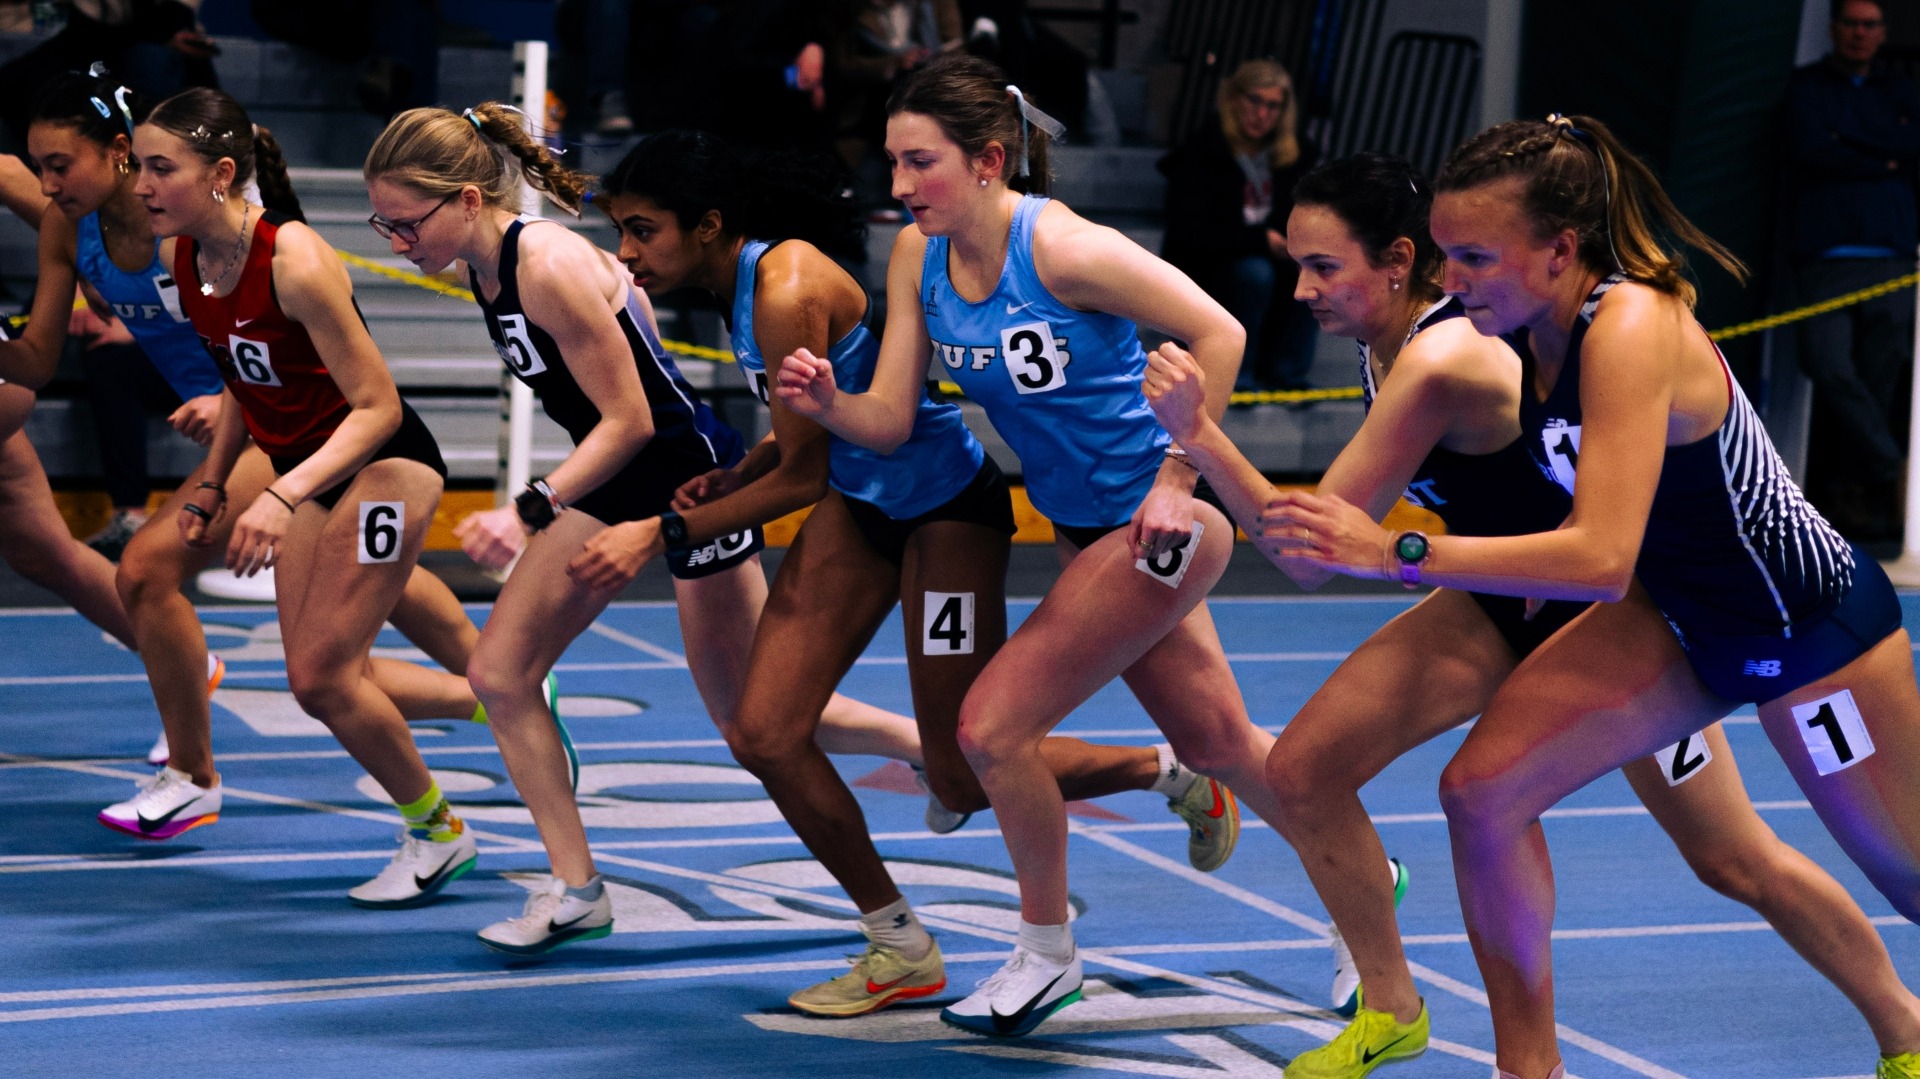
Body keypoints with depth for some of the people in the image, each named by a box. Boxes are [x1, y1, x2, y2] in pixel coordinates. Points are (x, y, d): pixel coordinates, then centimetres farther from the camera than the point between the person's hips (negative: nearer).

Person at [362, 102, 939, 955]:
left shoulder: (550, 268, -28)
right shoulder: (486, 267, -2)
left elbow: (628, 420, -25)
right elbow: (626, 296, 13)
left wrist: (528, 513, -32)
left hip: (691, 476, -9)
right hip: (617, 481, 9)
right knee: (499, 673, 0)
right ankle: (577, 891, 7)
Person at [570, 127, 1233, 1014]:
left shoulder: (787, 291, -28)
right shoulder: (746, 278, 1)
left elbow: (801, 476, -23)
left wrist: (663, 533, -19)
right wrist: (732, 480, -1)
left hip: (947, 499, -9)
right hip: (864, 499, 9)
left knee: (969, 778, -1)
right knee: (764, 736, -2)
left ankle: (1172, 772, 25)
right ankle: (900, 948, 13)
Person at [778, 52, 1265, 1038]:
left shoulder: (1061, 248, -24)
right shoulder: (917, 256, -3)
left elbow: (1218, 335, -20)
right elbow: (890, 419, -3)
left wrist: (1176, 482, -20)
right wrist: (827, 404, -24)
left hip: (1153, 522, -8)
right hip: (1082, 529, 8)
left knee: (992, 725, -11)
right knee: (1220, 741, 19)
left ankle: (1047, 955, 9)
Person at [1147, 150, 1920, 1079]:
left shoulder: (1438, 363, -34)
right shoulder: (1383, 337, -8)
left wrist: (1197, 433, -38)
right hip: (1502, 604, 8)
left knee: (1734, 861, 5)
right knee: (1303, 769, -6)